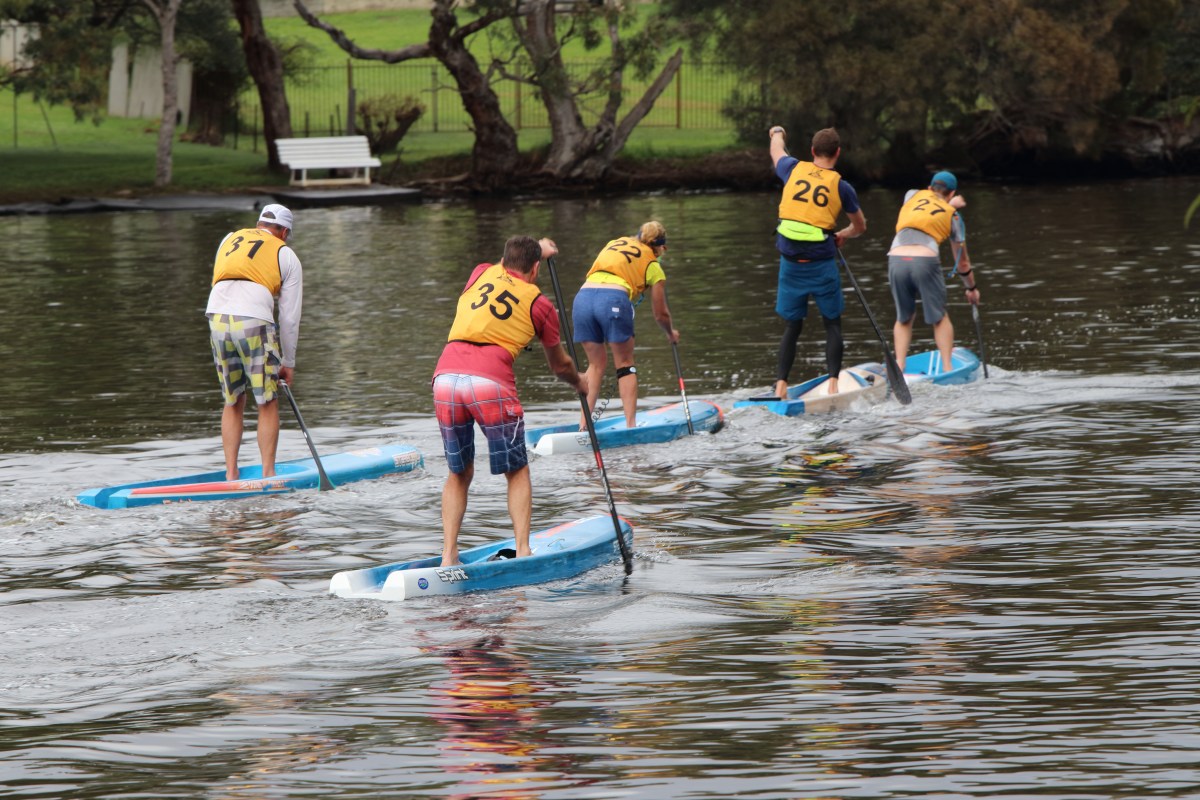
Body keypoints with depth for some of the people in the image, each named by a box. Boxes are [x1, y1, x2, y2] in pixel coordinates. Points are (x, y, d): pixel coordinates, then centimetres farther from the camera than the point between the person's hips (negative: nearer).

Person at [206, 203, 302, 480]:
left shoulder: (230, 240, 25)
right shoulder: (286, 256, 14)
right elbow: (290, 316, 12)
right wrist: (288, 362, 18)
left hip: (217, 318, 4)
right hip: (255, 323, -4)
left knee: (233, 402, 15)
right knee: (268, 404, 6)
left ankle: (231, 474, 13)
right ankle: (268, 475, 4)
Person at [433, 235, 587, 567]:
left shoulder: (481, 274, 23)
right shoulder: (540, 304, 15)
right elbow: (560, 366, 29)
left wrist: (536, 251, 67)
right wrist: (579, 382, 50)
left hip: (446, 376, 3)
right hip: (491, 381, -3)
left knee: (459, 474, 18)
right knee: (517, 472, 14)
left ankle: (448, 556, 8)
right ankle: (522, 551, 2)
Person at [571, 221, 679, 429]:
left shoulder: (614, 243, 29)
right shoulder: (653, 267, 18)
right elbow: (660, 315, 24)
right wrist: (671, 333, 44)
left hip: (583, 297, 4)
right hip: (614, 300, -4)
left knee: (596, 364, 19)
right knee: (625, 364, 13)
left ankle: (584, 424, 11)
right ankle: (631, 424, 5)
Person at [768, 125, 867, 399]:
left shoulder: (794, 170, 2)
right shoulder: (841, 187, -2)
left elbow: (776, 151, 28)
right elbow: (860, 227, 14)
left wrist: (777, 133, 50)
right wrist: (842, 235, 35)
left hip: (790, 261, 3)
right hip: (821, 262, -3)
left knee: (793, 325, 13)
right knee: (832, 323, 10)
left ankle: (781, 384, 6)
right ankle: (833, 383, 1)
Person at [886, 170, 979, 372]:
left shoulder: (912, 195, 23)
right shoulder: (953, 216, 20)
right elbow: (962, 261, 29)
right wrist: (971, 287, 43)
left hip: (896, 259, 2)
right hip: (925, 260, -2)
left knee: (903, 318, 19)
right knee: (939, 318, 16)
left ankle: (899, 366, 8)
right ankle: (946, 368, 11)